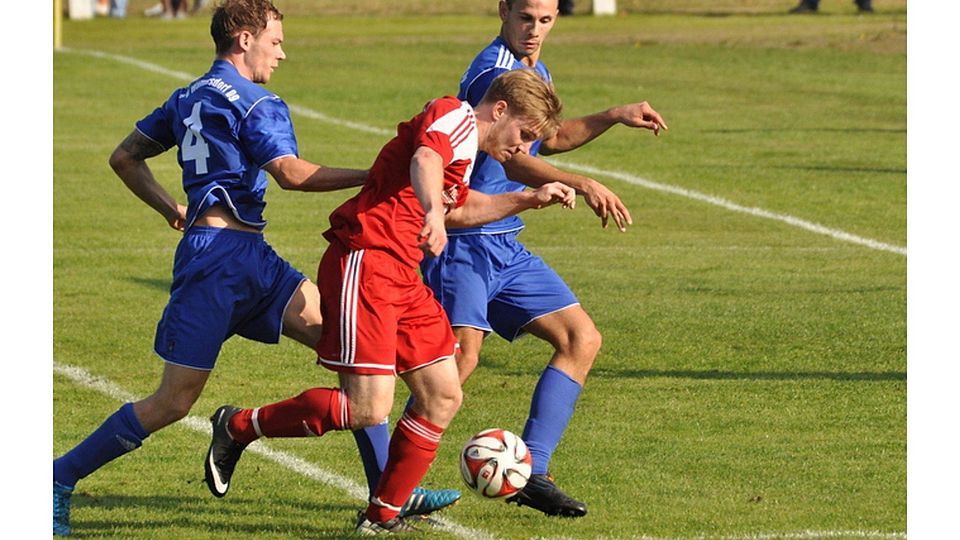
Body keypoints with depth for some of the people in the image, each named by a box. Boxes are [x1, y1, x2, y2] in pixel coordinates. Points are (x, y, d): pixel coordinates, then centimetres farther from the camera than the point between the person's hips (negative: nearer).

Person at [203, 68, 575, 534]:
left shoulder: (466, 147, 22)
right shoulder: (456, 116, -8)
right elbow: (424, 161, -32)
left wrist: (528, 199, 37)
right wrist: (433, 212, -52)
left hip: (401, 277, 11)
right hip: (364, 264, -11)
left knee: (443, 397, 8)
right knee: (368, 409, -15)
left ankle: (384, 515, 16)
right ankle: (238, 427, 1)